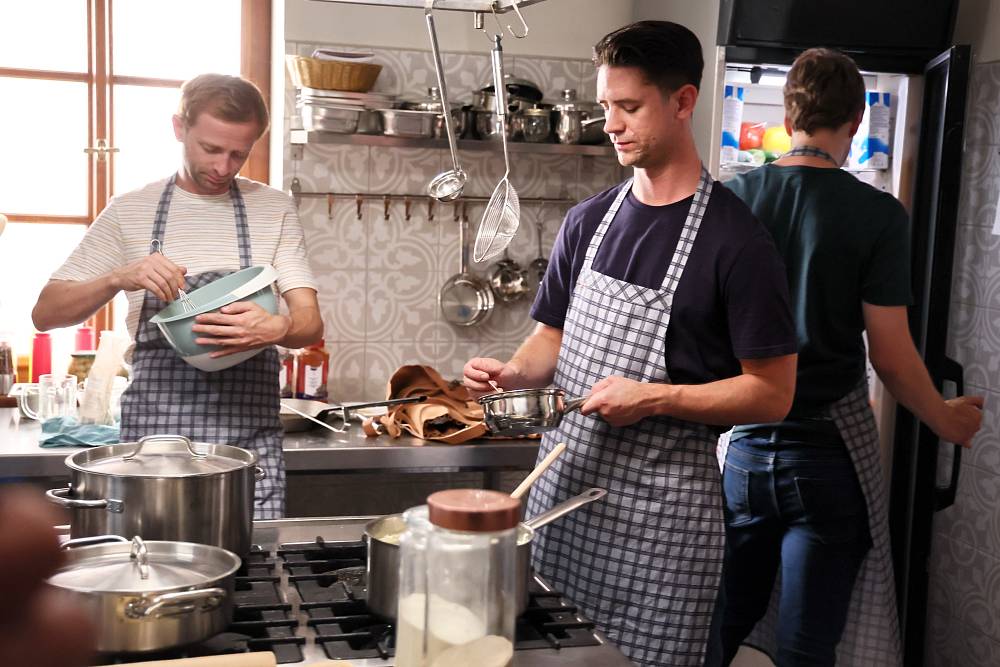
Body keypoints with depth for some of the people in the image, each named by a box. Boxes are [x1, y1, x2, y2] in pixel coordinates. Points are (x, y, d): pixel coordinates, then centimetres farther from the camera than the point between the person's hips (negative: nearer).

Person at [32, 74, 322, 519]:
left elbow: (310, 323, 0)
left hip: (249, 434, 0)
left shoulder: (274, 210, 6)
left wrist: (278, 328, -24)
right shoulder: (129, 211, 6)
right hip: (154, 432, 0)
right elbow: (46, 313, 4)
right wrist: (119, 278, -15)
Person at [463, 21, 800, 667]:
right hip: (564, 480, 5)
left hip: (660, 508, -5)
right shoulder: (589, 220, 8)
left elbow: (774, 394, -10)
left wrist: (653, 398, -19)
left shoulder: (736, 239, -10)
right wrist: (515, 372, -4)